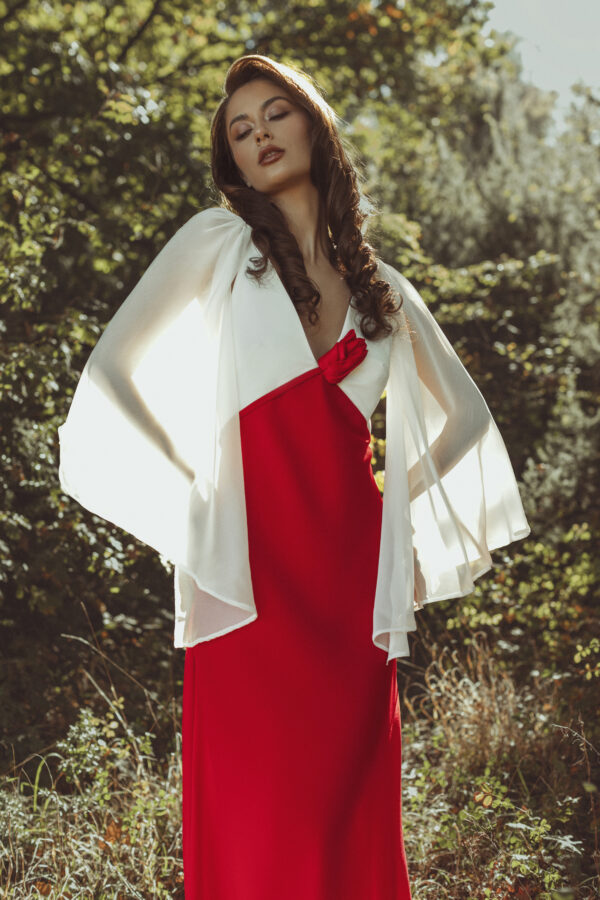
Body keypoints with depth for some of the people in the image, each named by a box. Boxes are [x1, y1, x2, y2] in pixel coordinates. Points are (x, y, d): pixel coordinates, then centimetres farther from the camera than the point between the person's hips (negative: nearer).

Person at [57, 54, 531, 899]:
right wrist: (192, 489, 0)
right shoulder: (220, 239, 7)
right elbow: (111, 370, 1)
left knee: (352, 800, 3)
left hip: (351, 562, 3)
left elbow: (465, 415, 26)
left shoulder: (380, 284, 17)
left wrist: (397, 499, 14)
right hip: (254, 557, -3)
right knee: (257, 807, -6)